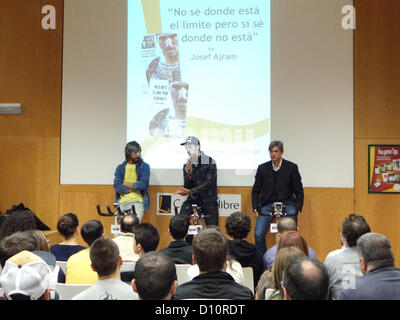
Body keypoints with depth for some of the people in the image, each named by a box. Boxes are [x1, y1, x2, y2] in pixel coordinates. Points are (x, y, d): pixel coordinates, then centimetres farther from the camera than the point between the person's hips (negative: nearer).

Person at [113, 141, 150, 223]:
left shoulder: (144, 166, 5)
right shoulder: (120, 168, 11)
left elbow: (143, 184, -8)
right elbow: (117, 187, -1)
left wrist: (126, 184, 1)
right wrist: (134, 188, -5)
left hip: (138, 201, -2)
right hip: (122, 202, 3)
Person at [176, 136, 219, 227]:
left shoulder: (210, 162, -8)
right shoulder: (187, 165, 4)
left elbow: (209, 183, -16)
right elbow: (187, 187, 2)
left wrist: (190, 192, -22)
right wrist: (188, 174, -17)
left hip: (209, 201, -2)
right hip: (193, 200, 3)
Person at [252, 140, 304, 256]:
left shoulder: (291, 167, 3)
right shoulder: (262, 168, 6)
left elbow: (299, 191, 8)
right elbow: (256, 190, 12)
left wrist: (298, 208, -2)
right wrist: (256, 208, 1)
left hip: (287, 204, -1)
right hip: (267, 205, 1)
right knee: (258, 235, -14)